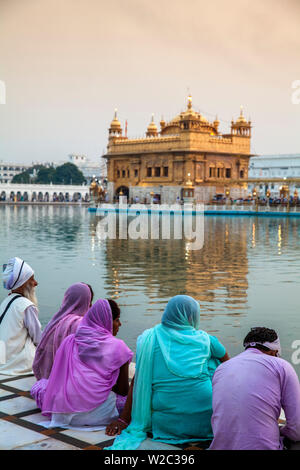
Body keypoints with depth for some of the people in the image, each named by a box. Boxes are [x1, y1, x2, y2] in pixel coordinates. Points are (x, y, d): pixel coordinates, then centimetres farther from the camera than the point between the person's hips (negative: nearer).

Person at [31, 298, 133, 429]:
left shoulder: (70, 341, 8)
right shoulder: (118, 347, -3)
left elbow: (59, 378, 14)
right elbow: (123, 391, -1)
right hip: (98, 414, -3)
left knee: (38, 385, 26)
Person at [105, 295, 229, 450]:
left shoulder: (149, 338, 3)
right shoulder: (204, 339, 4)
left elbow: (137, 382, 2)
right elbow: (227, 362, 23)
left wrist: (124, 419, 7)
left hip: (167, 424, 1)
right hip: (205, 421, -1)